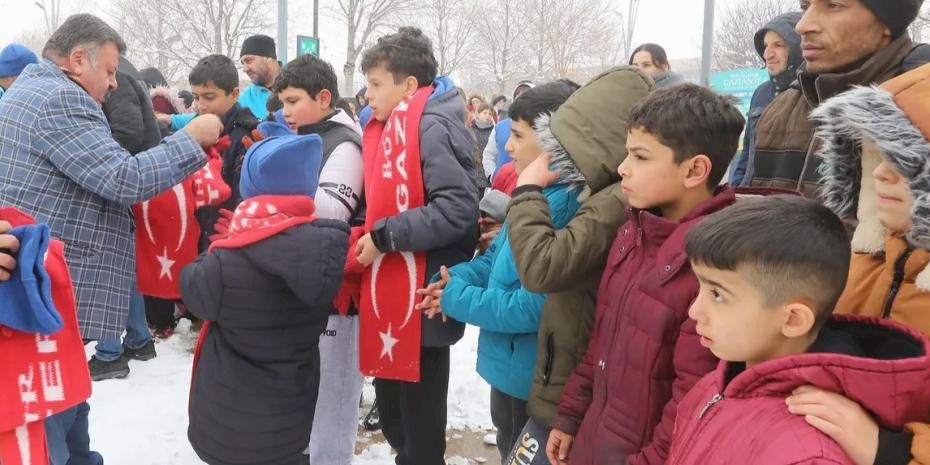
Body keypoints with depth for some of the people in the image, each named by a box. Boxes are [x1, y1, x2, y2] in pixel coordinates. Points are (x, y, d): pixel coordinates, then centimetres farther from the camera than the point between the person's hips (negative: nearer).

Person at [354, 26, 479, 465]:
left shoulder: (432, 128, -16)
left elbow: (458, 210, -26)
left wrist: (384, 236, -21)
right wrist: (369, 234, 7)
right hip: (393, 297, 10)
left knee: (419, 424, 7)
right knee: (392, 411, 22)